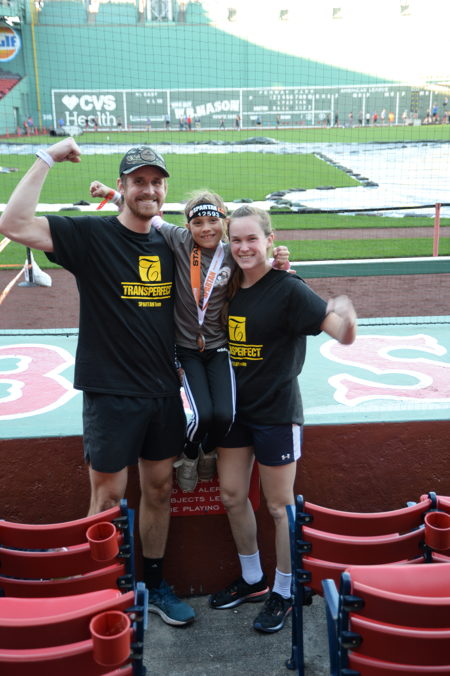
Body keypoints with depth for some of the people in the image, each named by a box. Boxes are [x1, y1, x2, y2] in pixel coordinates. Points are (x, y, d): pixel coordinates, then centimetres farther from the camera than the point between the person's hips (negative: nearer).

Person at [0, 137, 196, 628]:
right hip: (110, 394, -5)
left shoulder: (170, 244, 7)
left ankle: (154, 586, 34)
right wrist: (46, 159, -16)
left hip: (164, 391, 5)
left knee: (159, 489, 15)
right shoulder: (90, 235, -8)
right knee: (108, 499, 6)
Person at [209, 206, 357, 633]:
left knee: (279, 507, 7)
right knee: (232, 496, 15)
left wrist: (346, 316, -45)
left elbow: (343, 335, -25)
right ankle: (252, 580, 37)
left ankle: (283, 593, 29)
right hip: (235, 409, 7)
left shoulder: (288, 289, -17)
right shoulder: (228, 286, 1)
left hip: (276, 413, -6)